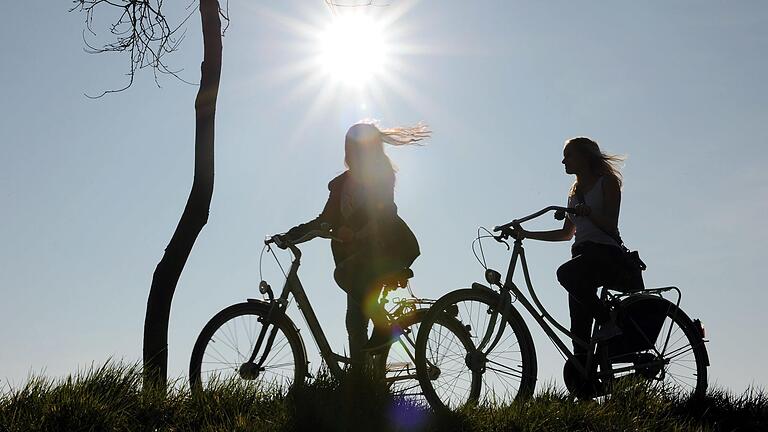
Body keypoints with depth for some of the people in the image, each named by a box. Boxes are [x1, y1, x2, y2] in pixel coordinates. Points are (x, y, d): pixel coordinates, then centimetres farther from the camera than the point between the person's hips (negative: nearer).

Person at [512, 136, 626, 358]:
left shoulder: (607, 182, 3)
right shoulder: (575, 191, 24)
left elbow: (611, 225, -8)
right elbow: (567, 233, 26)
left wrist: (589, 213, -27)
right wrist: (526, 234, 22)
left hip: (606, 252, -6)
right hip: (582, 253, 7)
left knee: (566, 273, -36)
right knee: (580, 331, -5)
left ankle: (608, 320, -23)